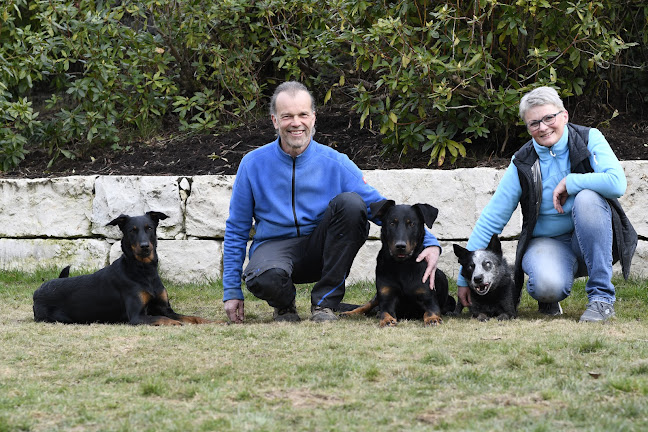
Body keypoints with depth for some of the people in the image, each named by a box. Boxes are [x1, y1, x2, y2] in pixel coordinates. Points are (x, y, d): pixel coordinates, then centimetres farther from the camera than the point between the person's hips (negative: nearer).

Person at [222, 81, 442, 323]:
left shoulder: (336, 163, -3)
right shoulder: (253, 165, -3)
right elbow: (236, 231, 6)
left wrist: (429, 243, -17)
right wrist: (231, 291, 2)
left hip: (320, 248, 2)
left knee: (350, 202, -27)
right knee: (265, 278, -40)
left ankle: (324, 302, -14)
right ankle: (284, 305, 2)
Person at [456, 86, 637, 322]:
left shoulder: (589, 139, -7)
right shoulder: (522, 164, -6)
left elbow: (617, 183, -25)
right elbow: (490, 222, -4)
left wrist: (569, 183, -19)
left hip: (590, 240, 1)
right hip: (547, 242, -1)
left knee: (587, 198, -32)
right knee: (548, 285, -36)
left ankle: (601, 296, -24)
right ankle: (549, 298, 6)